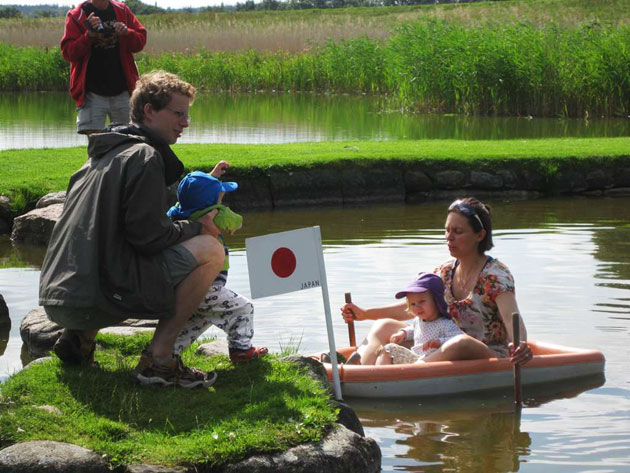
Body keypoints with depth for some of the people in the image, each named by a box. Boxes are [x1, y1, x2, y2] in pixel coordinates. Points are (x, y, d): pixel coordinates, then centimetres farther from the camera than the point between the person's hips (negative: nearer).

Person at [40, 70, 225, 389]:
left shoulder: (103, 154, 22)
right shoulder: (144, 157, -7)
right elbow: (148, 236, -14)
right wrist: (198, 228, 2)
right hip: (94, 300, -9)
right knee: (210, 249, -8)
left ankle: (80, 336, 15)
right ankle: (158, 359, -9)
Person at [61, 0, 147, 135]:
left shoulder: (122, 11, 9)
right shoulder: (76, 16, -1)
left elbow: (141, 40, 12)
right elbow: (68, 52, -6)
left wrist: (127, 33, -10)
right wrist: (89, 35, -22)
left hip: (122, 90, 3)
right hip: (92, 92, -3)